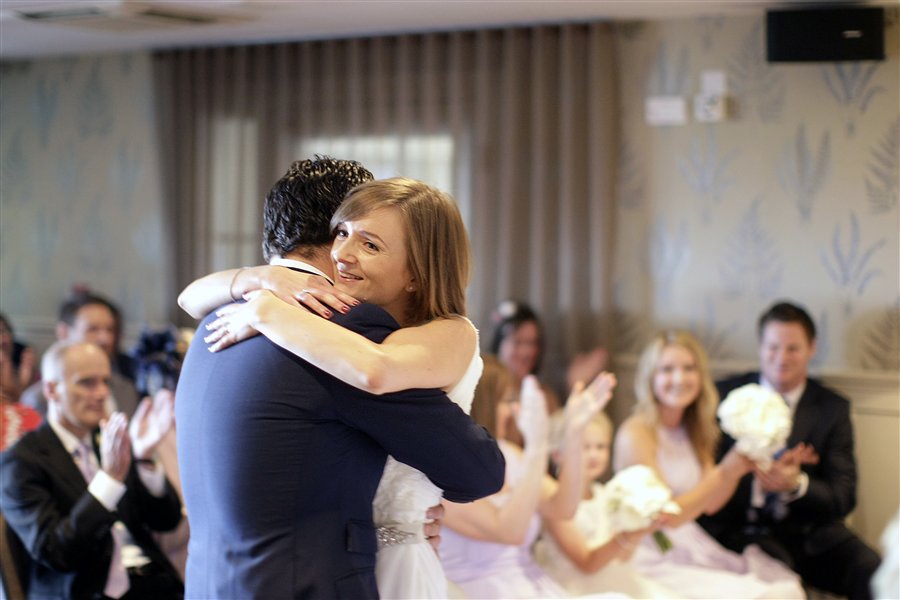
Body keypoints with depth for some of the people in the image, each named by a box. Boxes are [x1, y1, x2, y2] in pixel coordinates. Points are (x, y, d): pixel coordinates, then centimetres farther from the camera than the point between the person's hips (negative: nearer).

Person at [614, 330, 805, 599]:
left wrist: (738, 468, -11)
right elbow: (667, 515, -15)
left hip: (695, 549, 7)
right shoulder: (635, 434, -13)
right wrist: (724, 472, -21)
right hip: (655, 562, -7)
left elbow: (710, 504, 6)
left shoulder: (693, 430, 11)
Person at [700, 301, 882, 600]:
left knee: (874, 573, -24)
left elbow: (843, 498, 0)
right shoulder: (726, 395, 6)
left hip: (809, 534, 2)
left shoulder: (833, 408, 8)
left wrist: (798, 484, -21)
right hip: (741, 530, -2)